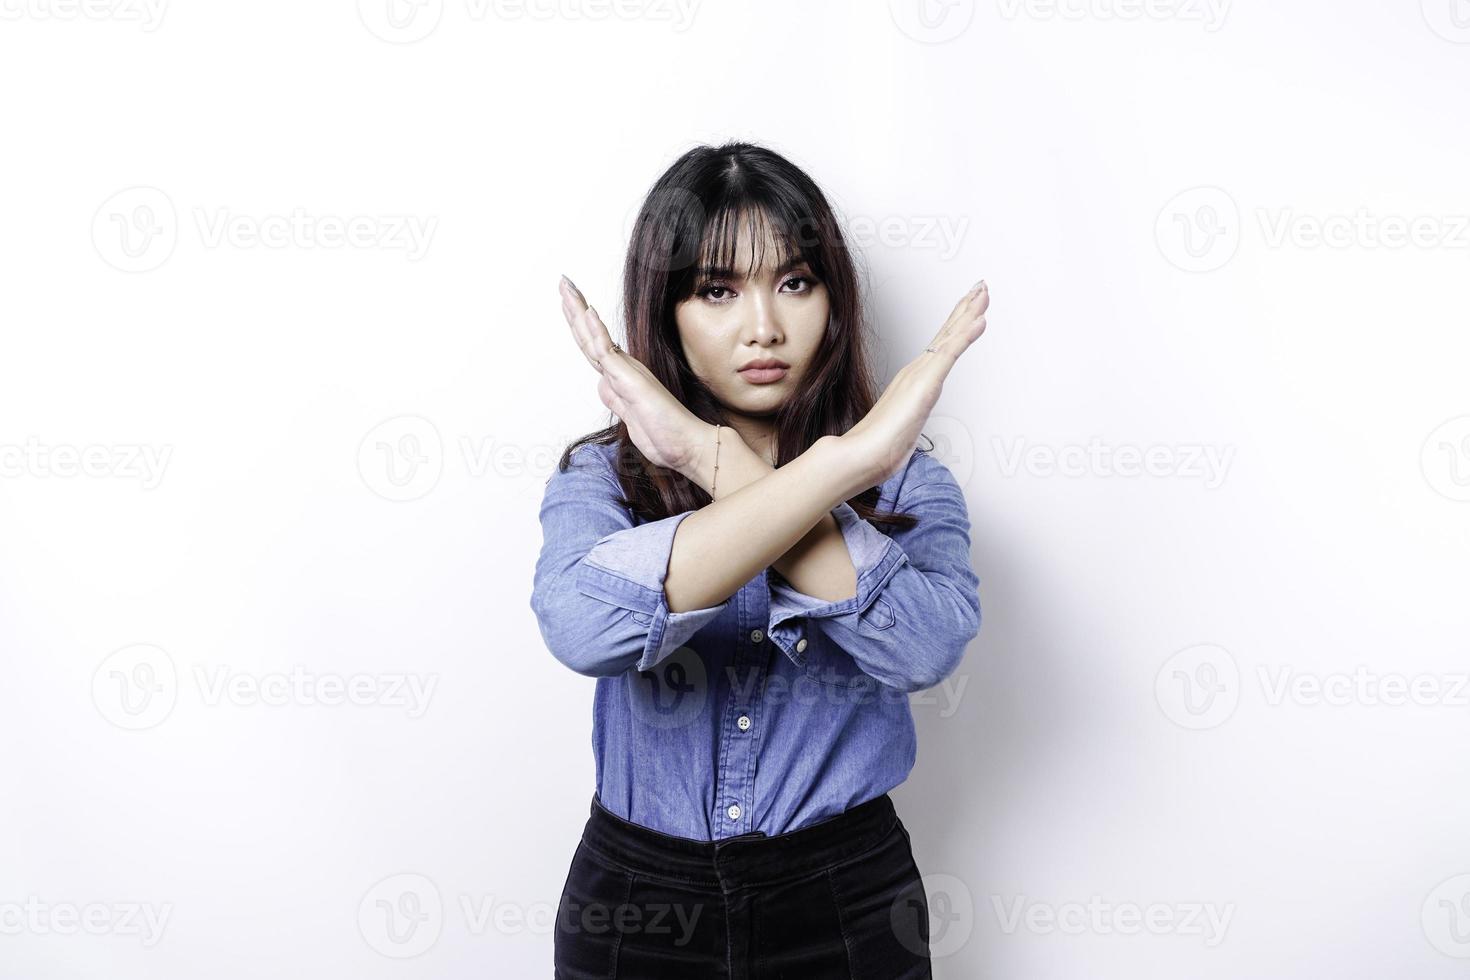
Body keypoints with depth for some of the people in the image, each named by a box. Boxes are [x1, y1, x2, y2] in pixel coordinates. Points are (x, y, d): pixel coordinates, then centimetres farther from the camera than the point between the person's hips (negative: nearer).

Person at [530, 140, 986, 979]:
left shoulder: (904, 479, -5)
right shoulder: (600, 477, -6)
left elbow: (926, 646, -25)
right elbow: (583, 628, -28)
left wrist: (718, 459, -27)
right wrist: (838, 465, -31)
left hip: (848, 901, 0)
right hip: (637, 899, 1)